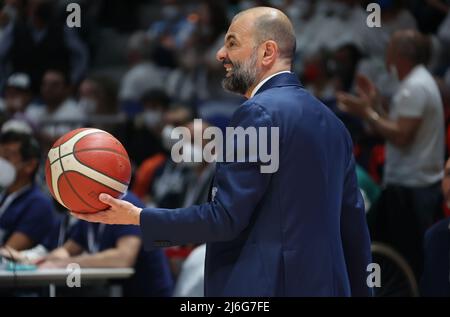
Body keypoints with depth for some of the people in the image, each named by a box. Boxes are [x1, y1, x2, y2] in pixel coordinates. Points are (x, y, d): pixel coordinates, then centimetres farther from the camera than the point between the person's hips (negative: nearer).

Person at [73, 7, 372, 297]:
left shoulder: (259, 113, -11)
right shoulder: (331, 121, 15)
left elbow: (225, 218, -16)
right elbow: (354, 223, 16)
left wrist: (136, 217, -9)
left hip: (262, 288, -9)